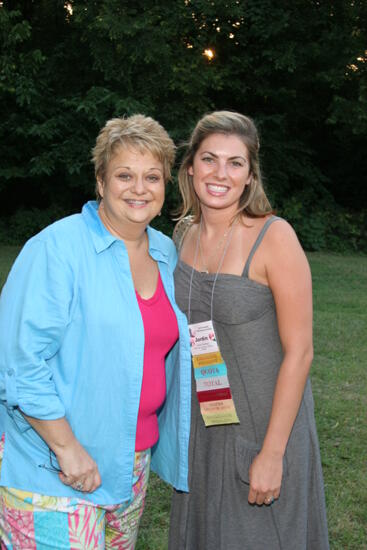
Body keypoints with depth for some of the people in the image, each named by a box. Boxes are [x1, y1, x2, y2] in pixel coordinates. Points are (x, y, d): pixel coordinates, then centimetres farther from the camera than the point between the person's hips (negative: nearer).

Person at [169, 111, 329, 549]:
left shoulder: (274, 237, -18)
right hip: (203, 423, 6)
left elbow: (299, 352, -17)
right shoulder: (184, 233, 1)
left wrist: (272, 453, -18)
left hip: (265, 425, -5)